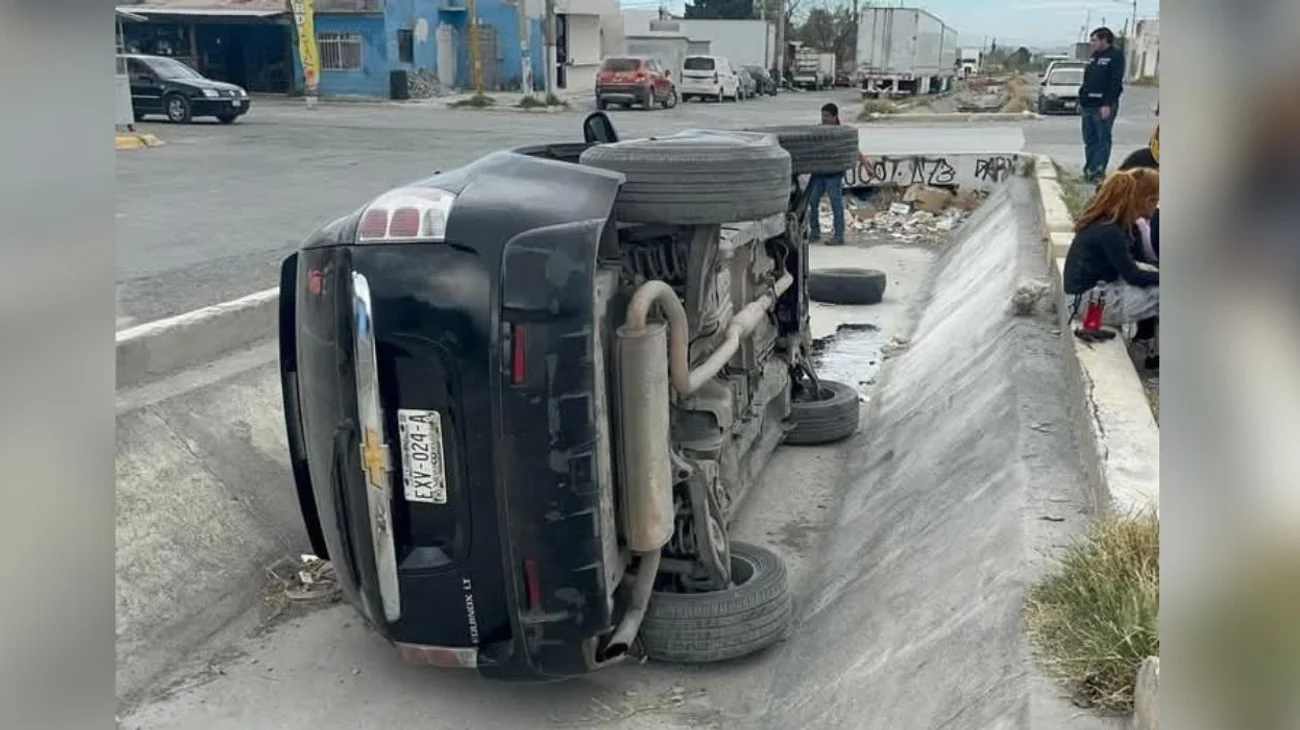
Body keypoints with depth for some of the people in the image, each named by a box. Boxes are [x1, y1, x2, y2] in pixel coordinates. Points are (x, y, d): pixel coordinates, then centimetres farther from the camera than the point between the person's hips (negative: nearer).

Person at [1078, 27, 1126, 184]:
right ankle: (1089, 169, 17)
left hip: (1103, 106, -8)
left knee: (1103, 140, -6)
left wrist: (1108, 104, -22)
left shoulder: (1115, 56, -7)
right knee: (1089, 140, 11)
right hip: (1089, 106, 8)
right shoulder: (1094, 56, 19)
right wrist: (1081, 102, 18)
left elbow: (1115, 82, -15)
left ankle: (1097, 172, -7)